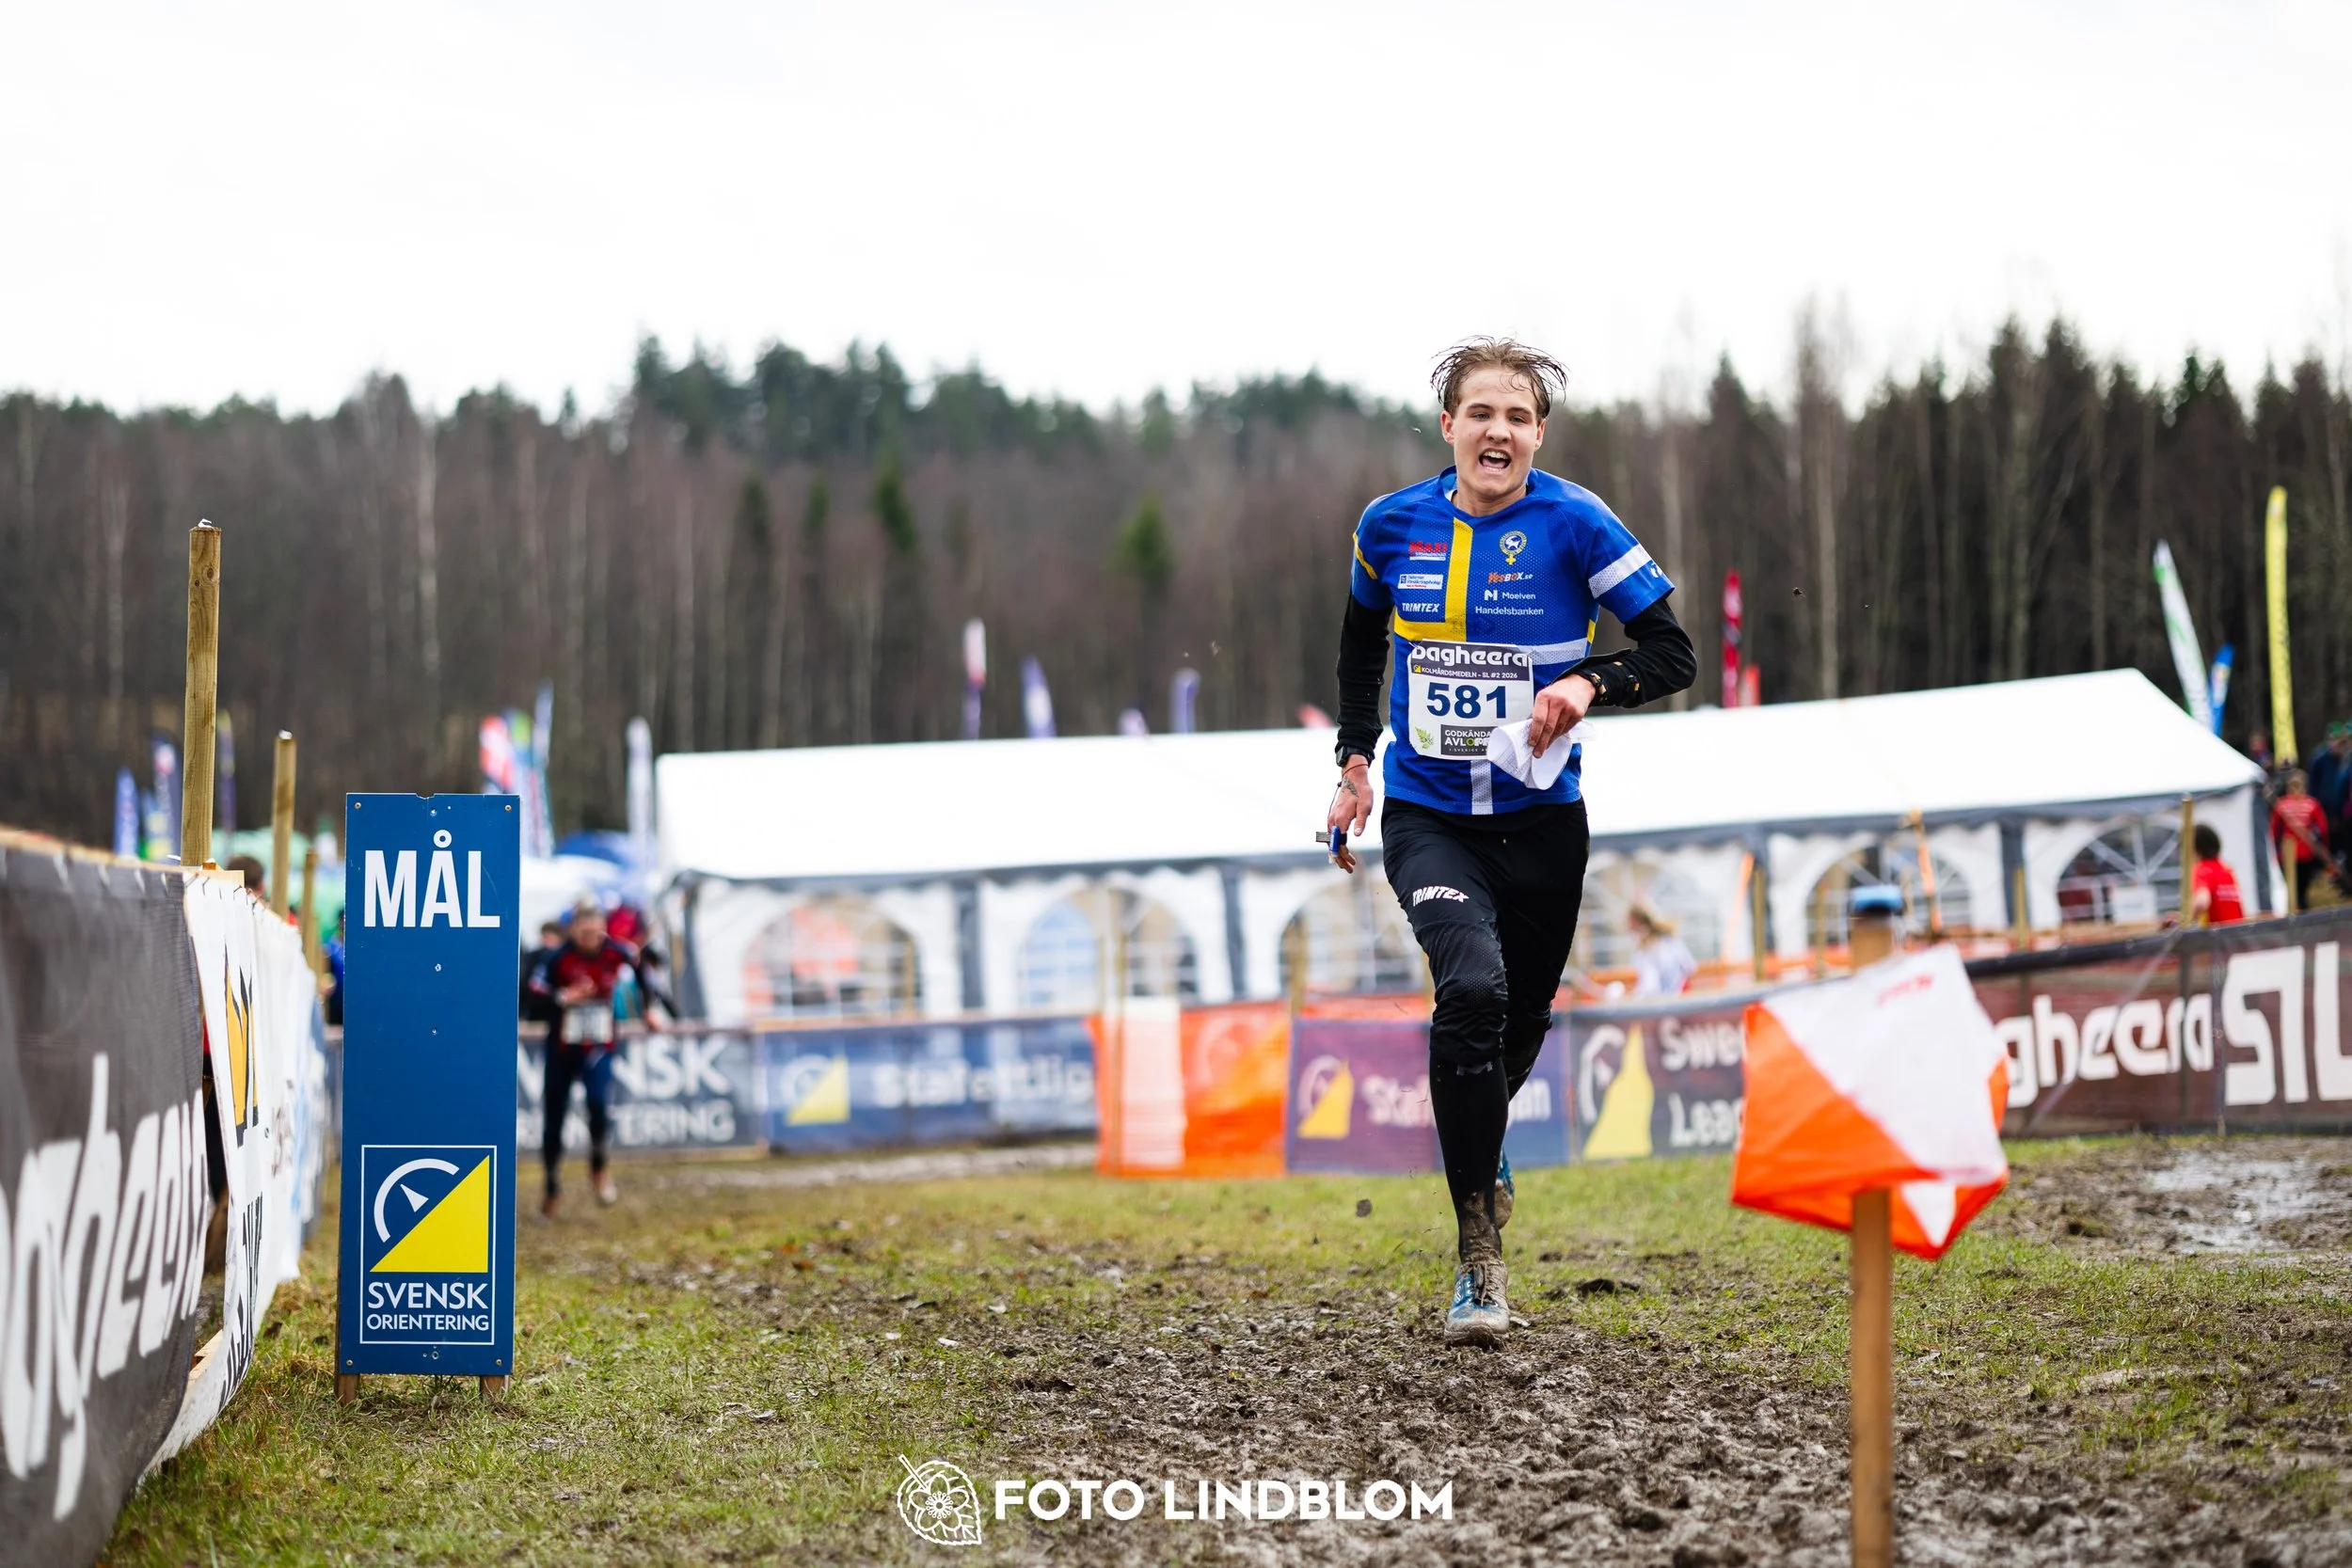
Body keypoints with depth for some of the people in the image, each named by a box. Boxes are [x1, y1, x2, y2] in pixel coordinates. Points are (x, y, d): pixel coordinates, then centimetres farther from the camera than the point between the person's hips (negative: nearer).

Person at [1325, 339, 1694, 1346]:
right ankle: (1478, 1259, -18)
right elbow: (1362, 640, 18)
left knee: (1522, 1018, 16)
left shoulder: (1574, 525, -10)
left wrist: (1590, 683, -27)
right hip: (1426, 818, -1)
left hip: (1540, 820, 1)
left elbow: (1674, 655, -9)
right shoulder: (1393, 526, -2)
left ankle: (1477, 1145, 55)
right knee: (1471, 986, -26)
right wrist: (1357, 759, 11)